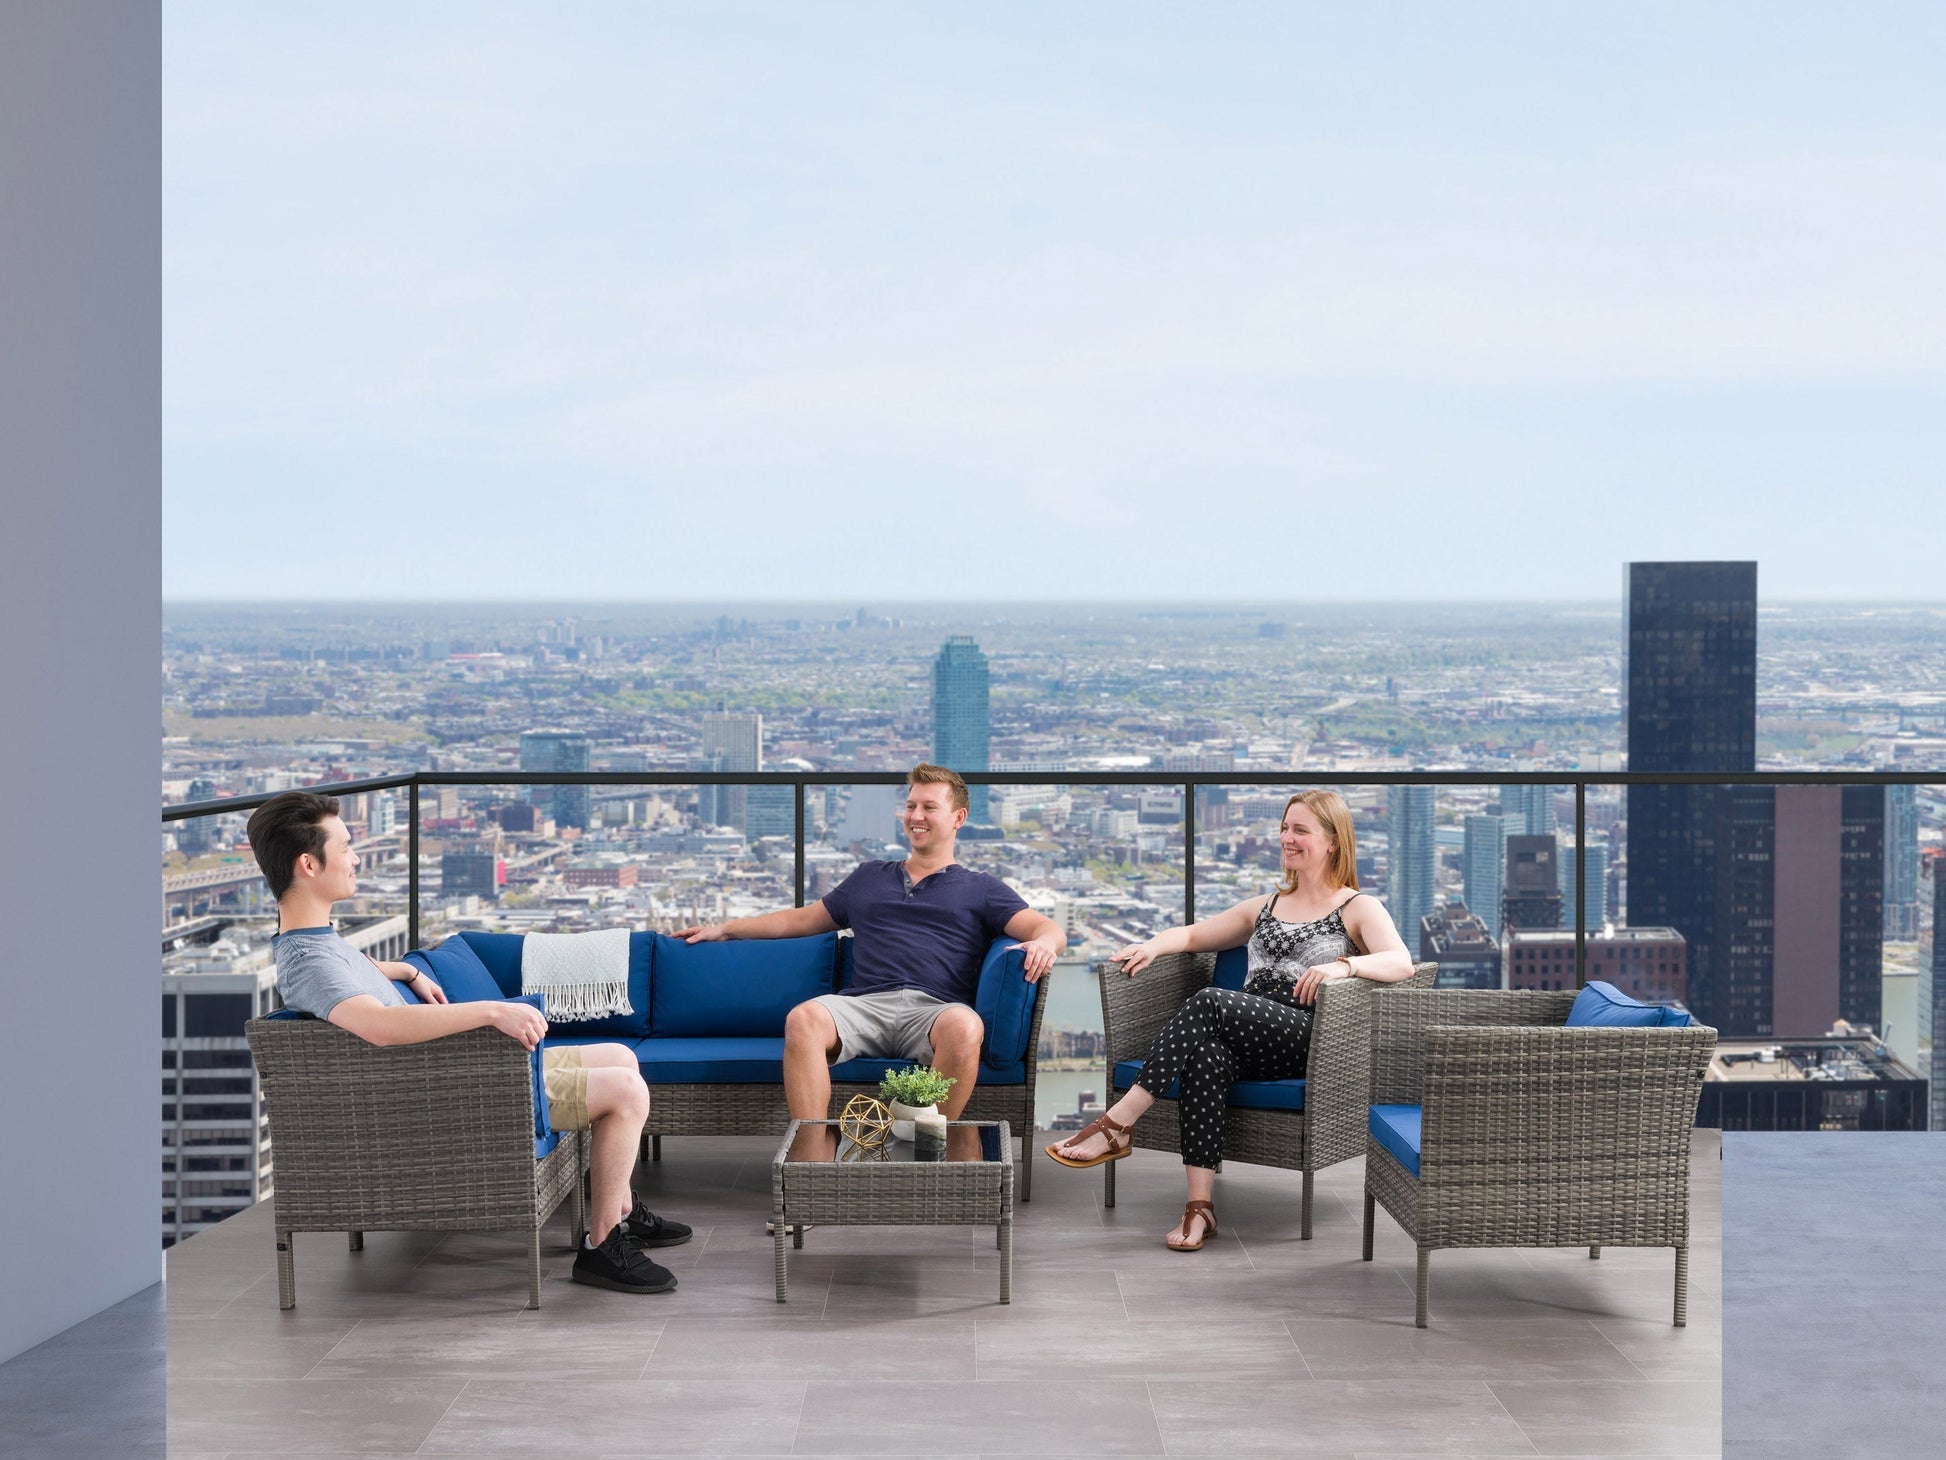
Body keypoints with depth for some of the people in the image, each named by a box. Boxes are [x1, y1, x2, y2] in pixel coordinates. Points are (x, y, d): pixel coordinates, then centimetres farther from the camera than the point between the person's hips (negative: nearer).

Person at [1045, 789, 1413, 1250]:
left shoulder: (1357, 908, 9)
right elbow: (1194, 935, 32)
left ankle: (1116, 1125, -29)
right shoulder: (1265, 906, 29)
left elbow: (1400, 962, -9)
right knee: (1205, 1050, -33)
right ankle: (1199, 1206, -38)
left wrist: (1344, 965, -29)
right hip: (1247, 1044, 5)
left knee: (1208, 1003, -31)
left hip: (1309, 1041, -5)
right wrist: (1153, 945, 9)